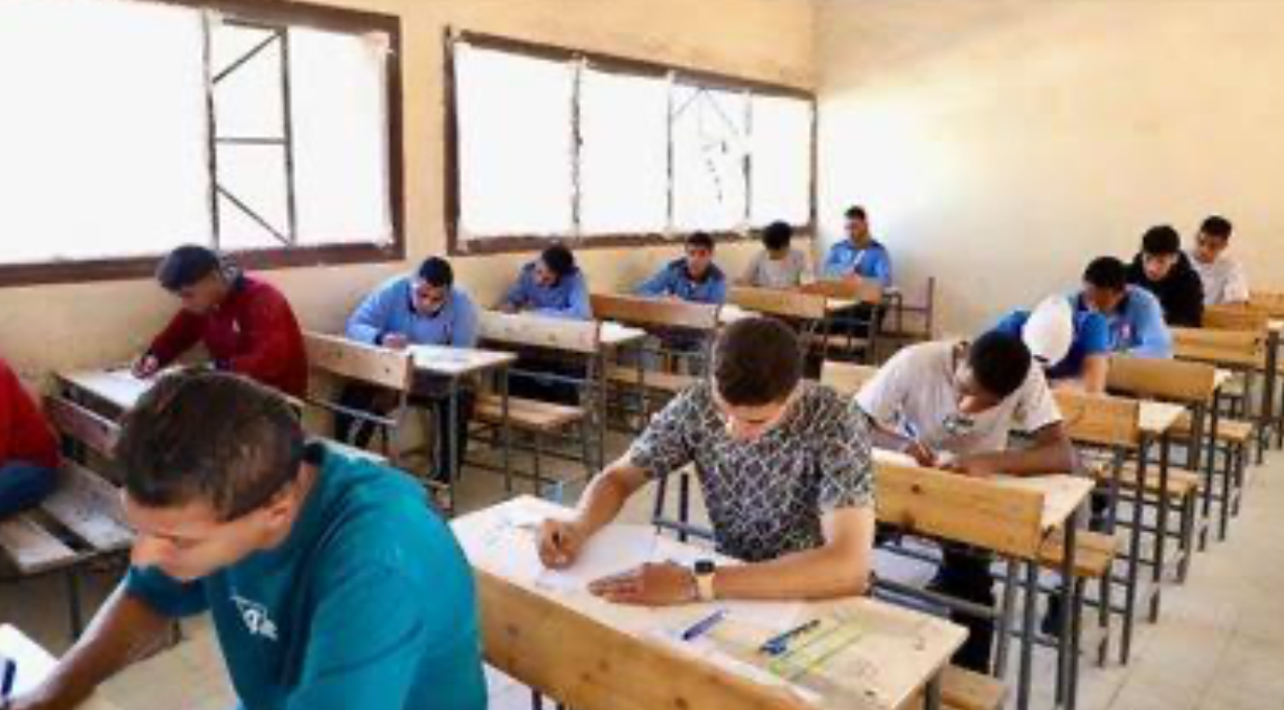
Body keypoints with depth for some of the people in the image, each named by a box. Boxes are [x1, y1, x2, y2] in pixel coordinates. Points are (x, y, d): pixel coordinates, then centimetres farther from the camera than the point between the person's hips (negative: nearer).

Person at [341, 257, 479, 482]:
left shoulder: (462, 305, -17)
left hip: (438, 379, -1)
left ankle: (444, 480, -16)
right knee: (354, 397, -26)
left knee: (459, 400, -31)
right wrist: (381, 338, -40)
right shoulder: (392, 291, -13)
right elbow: (354, 326, -19)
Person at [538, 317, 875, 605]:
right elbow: (618, 478, 0)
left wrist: (698, 583, -36)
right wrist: (578, 526, -20)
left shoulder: (835, 425, -22)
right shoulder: (697, 405, -11)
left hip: (818, 602, -3)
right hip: (732, 583, 3)